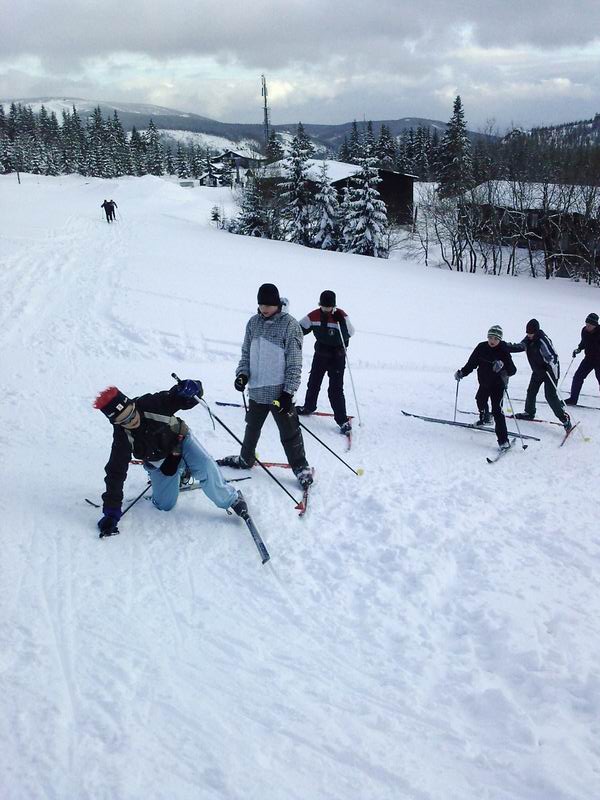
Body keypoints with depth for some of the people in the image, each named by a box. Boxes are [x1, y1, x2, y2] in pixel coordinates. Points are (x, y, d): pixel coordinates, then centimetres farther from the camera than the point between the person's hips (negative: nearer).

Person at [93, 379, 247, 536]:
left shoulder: (151, 404, -30)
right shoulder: (122, 438, -27)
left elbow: (176, 399, -21)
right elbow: (115, 474, -23)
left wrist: (190, 388, -47)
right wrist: (111, 513, -25)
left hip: (180, 440, -1)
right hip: (159, 462, 2)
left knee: (205, 468, -27)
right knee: (164, 505, 0)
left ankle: (231, 499, -6)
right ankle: (179, 473, 29)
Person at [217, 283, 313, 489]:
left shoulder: (289, 325, -11)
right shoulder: (253, 323, 5)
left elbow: (294, 363, -12)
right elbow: (246, 353, 14)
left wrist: (288, 391, -16)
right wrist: (243, 373, -4)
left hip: (279, 392, -5)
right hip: (256, 389, 6)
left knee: (289, 433, 2)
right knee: (252, 428, 22)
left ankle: (301, 468, 17)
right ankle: (246, 459, 41)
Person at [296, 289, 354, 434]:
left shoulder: (341, 315, -15)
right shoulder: (314, 315, -5)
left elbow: (349, 333, -20)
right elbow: (299, 328, 3)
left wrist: (341, 322, -34)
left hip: (337, 356, -4)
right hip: (320, 354, 5)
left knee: (335, 389, -9)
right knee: (313, 383, 18)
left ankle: (342, 420, -3)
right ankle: (308, 407, 43)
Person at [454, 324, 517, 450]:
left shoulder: (503, 351, -16)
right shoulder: (481, 348, -6)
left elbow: (512, 370, -19)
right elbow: (471, 363, 4)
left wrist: (503, 366, -38)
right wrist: (462, 373, -5)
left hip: (498, 384, -5)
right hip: (484, 383, 6)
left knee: (497, 410, -17)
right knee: (480, 401, 28)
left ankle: (503, 440, -17)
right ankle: (484, 418, 62)